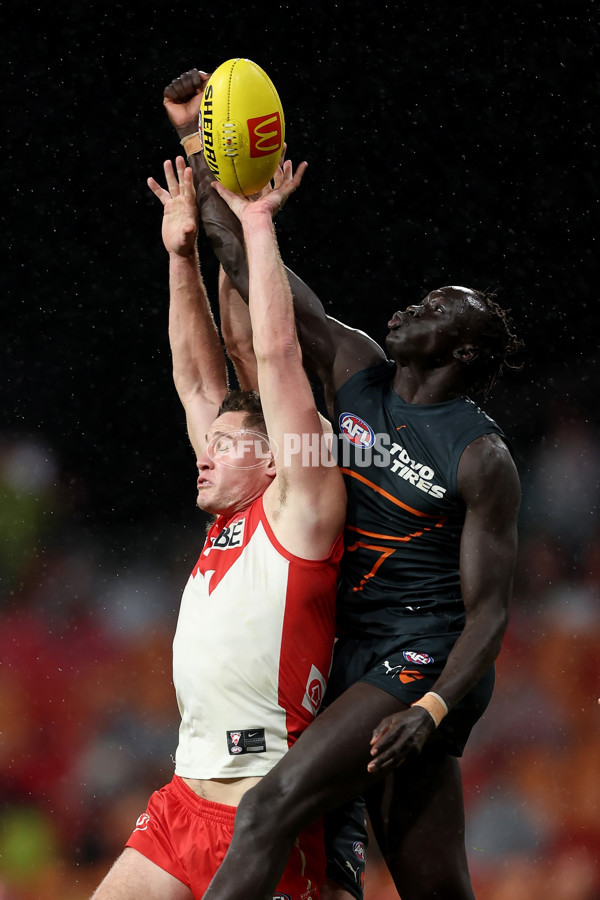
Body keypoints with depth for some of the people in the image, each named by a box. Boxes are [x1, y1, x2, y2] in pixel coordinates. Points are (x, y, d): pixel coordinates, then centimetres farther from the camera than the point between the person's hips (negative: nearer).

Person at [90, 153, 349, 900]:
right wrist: (182, 253, 19)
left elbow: (276, 355, -9)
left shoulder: (300, 511, -4)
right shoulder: (231, 516, 15)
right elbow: (199, 379, 21)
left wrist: (257, 227, -4)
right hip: (183, 802, 8)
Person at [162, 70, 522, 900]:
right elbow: (264, 287, 4)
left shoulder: (482, 458, -10)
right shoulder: (357, 371, 7)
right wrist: (198, 150, -2)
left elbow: (489, 609, -11)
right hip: (356, 659, 7)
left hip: (428, 665, -7)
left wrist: (433, 708, -26)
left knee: (274, 806, -26)